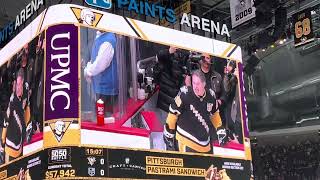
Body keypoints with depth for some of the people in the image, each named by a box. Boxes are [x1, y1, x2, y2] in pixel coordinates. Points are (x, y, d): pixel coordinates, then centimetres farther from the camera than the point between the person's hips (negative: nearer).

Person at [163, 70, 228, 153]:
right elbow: (173, 113, -10)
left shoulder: (210, 95, -3)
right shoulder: (185, 93, -20)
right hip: (186, 140, -6)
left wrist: (220, 131, 12)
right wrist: (168, 135, -5)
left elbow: (214, 114, 15)